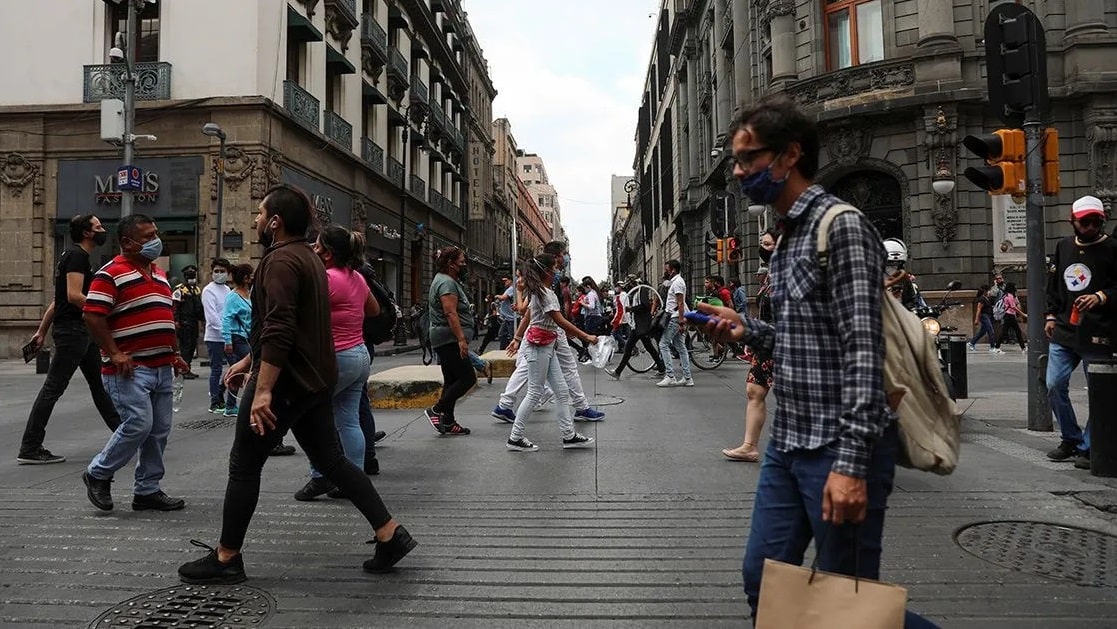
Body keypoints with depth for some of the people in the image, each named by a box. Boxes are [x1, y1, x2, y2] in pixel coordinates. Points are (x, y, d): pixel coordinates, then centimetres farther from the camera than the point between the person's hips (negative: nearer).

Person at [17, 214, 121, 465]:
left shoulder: (77, 256, 20)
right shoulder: (77, 255, -11)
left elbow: (57, 300, 20)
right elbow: (74, 295, -23)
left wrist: (42, 331, 20)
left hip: (83, 331, 11)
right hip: (72, 331, -11)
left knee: (99, 383, 14)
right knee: (53, 388, -7)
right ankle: (29, 450, -2)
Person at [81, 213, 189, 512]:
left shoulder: (159, 274, 18)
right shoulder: (111, 273, -8)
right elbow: (92, 315, -14)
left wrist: (176, 353, 18)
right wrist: (115, 354, -17)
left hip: (161, 367, 8)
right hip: (130, 369, -8)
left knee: (159, 430, 8)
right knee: (138, 424, -13)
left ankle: (147, 490, 18)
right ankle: (97, 474, 11)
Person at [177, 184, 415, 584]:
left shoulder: (281, 260, -15)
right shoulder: (308, 257, 17)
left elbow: (279, 330, -25)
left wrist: (262, 389, -26)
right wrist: (249, 361, 28)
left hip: (284, 381, -10)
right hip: (314, 379, 10)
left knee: (244, 465, 4)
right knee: (330, 459, 12)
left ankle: (226, 558, 16)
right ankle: (389, 533, 10)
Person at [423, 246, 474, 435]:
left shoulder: (444, 280, 20)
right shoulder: (447, 283, -14)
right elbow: (450, 313, -23)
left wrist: (460, 339, 29)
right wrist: (461, 339, -26)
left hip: (446, 340, 11)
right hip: (450, 339, -11)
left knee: (452, 380, 11)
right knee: (468, 378, -9)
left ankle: (448, 422, 14)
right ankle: (436, 410, -5)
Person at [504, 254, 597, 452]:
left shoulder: (537, 291, 12)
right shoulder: (545, 293, -18)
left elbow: (526, 317, 17)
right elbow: (560, 321, -22)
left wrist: (517, 339, 22)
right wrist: (586, 337, -19)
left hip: (546, 347, 10)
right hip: (538, 346, -10)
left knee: (562, 391, 9)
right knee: (535, 393, -2)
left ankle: (569, 435, 13)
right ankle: (515, 437, 6)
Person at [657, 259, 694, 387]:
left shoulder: (677, 282, -13)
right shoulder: (674, 282, 19)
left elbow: (681, 303, -20)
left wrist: (681, 321, -24)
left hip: (675, 318, -10)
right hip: (674, 318, 10)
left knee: (663, 344, -10)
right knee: (680, 347, 8)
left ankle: (670, 377, -11)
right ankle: (687, 378, 9)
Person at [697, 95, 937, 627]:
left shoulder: (841, 225, -13)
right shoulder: (789, 236, 14)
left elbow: (861, 348, -21)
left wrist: (850, 462, -25)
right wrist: (747, 330, 5)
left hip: (838, 450, -9)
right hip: (787, 444, 9)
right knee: (761, 579, 15)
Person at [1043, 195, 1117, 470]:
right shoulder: (1063, 247, 12)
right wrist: (1050, 315, 13)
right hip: (1063, 332, 5)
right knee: (1054, 385, 3)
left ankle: (1089, 447, 15)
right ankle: (1071, 438, 20)